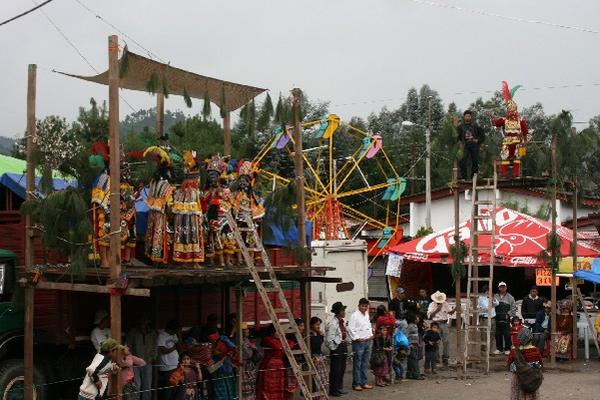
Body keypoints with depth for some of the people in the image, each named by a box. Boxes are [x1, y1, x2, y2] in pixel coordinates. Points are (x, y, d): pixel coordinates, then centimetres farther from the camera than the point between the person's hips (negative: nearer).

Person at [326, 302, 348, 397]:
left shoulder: (342, 322, 10)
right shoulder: (332, 324, -18)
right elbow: (329, 339, -20)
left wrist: (346, 343, 11)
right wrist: (334, 348, -12)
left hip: (343, 347, 9)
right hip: (337, 348, -9)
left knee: (342, 369, 14)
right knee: (335, 370, -3)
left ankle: (339, 388, 24)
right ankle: (334, 390, 4)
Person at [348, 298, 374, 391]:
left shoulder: (366, 314, 16)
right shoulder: (355, 315, -9)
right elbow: (350, 329, -14)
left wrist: (371, 335, 13)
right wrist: (356, 338, -17)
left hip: (368, 341, 8)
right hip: (359, 342, -8)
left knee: (365, 364, 12)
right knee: (357, 364, -4)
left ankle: (364, 383, 19)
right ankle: (356, 384, 1)